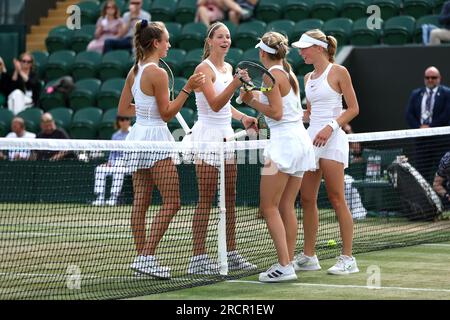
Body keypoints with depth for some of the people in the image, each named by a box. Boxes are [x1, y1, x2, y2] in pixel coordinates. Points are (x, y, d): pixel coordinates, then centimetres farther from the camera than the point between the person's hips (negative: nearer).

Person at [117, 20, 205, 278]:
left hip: (138, 133, 9)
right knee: (172, 202, -5)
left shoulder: (135, 71, 10)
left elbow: (123, 109, 14)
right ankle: (147, 256, -11)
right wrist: (187, 89, -15)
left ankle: (143, 258, 12)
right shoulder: (158, 73, -15)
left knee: (141, 202, 9)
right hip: (155, 136, -9)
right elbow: (167, 113, -12)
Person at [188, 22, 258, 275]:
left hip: (226, 135, 8)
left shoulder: (228, 68, 14)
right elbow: (215, 104, -23)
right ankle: (199, 258, -6)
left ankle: (231, 254, 15)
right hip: (208, 134, -8)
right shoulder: (204, 69, -11)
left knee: (230, 198, 9)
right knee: (206, 200, -8)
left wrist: (241, 117, 11)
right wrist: (234, 85, -34)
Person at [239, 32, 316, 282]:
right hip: (301, 140, 9)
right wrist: (258, 98, 17)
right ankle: (289, 261, 10)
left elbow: (277, 112, -15)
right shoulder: (290, 74, 16)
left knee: (269, 207, -5)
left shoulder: (272, 75, -9)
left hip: (284, 141, -8)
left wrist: (252, 102, -4)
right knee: (287, 207, 11)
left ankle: (284, 266, -12)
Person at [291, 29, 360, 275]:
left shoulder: (338, 72, -4)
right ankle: (308, 256, 11)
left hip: (331, 140, -7)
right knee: (307, 199, 5)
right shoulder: (308, 78, 16)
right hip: (311, 139, 7)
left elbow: (353, 109, -6)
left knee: (337, 199, -7)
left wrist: (331, 127, -16)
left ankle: (348, 259, -3)